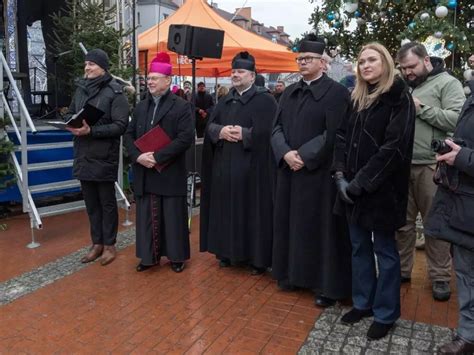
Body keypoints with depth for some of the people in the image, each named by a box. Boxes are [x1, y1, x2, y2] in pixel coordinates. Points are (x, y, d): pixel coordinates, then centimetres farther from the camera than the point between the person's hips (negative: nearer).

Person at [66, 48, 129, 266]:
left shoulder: (114, 92, -9)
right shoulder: (81, 88, 10)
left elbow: (121, 125, -15)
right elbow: (70, 113, 19)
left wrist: (91, 131, -22)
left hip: (104, 157, -6)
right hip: (83, 155, 6)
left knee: (107, 203, 6)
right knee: (91, 203, 13)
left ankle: (109, 245, 20)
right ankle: (97, 243, 27)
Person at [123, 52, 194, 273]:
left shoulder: (181, 106, -4)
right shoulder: (141, 107, 13)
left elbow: (186, 138, -15)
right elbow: (129, 135, 11)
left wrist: (158, 157, -18)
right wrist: (138, 156, -9)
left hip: (170, 173, -5)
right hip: (144, 174, 5)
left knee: (172, 216, 5)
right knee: (147, 216, 10)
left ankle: (176, 256, 19)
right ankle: (149, 256, 23)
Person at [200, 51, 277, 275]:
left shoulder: (264, 100, -4)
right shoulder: (225, 101, 16)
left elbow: (266, 131, -14)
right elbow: (210, 126, 7)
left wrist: (243, 134, -19)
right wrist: (221, 131, -13)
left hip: (251, 168, -6)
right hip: (225, 166, 6)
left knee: (252, 213, -1)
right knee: (226, 211, 12)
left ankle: (257, 258, 11)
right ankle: (228, 252, 25)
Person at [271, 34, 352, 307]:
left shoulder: (336, 92, -7)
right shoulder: (289, 93, 12)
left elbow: (333, 134, -14)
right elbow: (277, 127, 6)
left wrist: (304, 156, -16)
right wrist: (286, 153, -11)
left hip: (320, 172, -6)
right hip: (290, 170, 6)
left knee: (321, 228, 1)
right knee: (291, 223, 14)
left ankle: (327, 285, 13)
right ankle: (293, 273, 29)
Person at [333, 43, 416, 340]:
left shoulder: (399, 98, -8)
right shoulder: (357, 98, 12)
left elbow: (394, 147, -16)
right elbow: (342, 136, 10)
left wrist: (361, 182, -18)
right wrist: (340, 175, -4)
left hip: (382, 189, -6)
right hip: (353, 187, 6)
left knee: (384, 251, 6)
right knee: (360, 247, 14)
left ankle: (385, 314, 20)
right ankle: (362, 303, 30)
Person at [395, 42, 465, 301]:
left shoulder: (447, 83, -2)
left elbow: (458, 120, -15)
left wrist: (421, 108, -15)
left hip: (430, 166, -4)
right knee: (402, 222, 12)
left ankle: (440, 277, 20)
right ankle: (402, 269, 26)